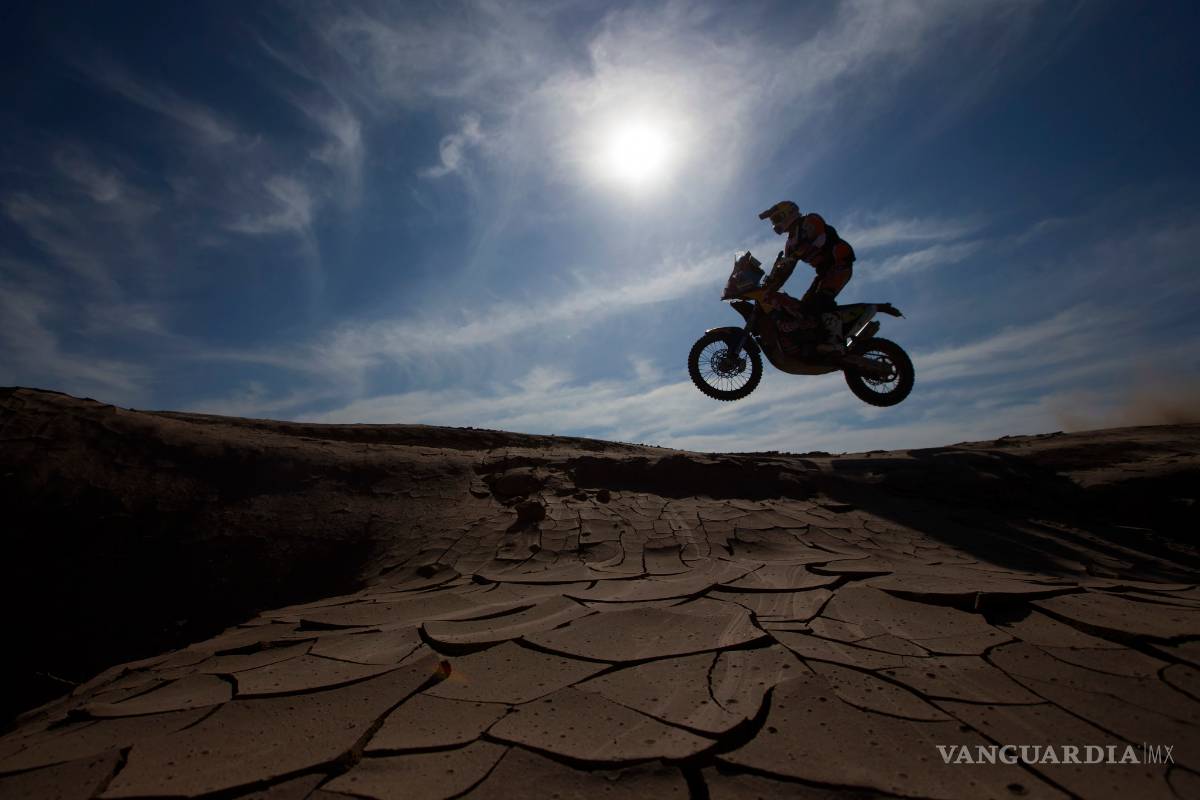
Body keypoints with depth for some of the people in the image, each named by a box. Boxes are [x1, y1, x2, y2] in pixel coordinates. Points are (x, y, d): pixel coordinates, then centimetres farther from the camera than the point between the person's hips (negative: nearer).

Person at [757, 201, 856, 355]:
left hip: (840, 262, -10)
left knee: (823, 298, -30)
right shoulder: (791, 242, 19)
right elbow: (785, 270, 12)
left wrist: (790, 258, -34)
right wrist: (768, 289, 0)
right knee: (805, 306, 0)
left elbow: (816, 241, -24)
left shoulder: (811, 220, -4)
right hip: (825, 270, 10)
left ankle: (836, 340, -41)